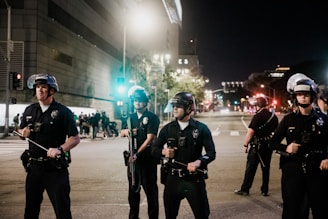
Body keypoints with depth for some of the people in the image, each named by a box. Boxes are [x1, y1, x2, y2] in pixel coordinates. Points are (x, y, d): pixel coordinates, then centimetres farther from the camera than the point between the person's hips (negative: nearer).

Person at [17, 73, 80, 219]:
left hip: (55, 167, -5)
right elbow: (20, 131, 21)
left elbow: (75, 138, -8)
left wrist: (60, 149, -26)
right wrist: (23, 132, -3)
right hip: (34, 166, 5)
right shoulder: (29, 110, 10)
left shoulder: (63, 111, -6)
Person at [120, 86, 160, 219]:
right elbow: (122, 133, 18)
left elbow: (150, 138, -17)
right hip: (132, 156, 6)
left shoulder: (152, 118, -8)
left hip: (147, 157, -6)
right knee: (133, 188, 14)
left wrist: (137, 153, -26)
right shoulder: (131, 117, 11)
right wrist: (125, 131, -7)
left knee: (150, 188, 0)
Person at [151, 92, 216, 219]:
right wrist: (163, 152, -14)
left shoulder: (201, 128, -4)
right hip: (173, 179, 2)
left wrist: (198, 162, -23)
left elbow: (211, 153, -4)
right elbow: (154, 149, 9)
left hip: (194, 180, -2)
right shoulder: (168, 128, 3)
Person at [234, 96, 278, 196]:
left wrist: (246, 145, -10)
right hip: (269, 145, 6)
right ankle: (265, 190, 18)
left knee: (250, 168, 2)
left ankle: (245, 189, 9)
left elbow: (250, 132, -18)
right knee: (266, 168, 13)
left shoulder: (257, 116, -15)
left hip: (257, 146, -6)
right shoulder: (274, 116, 5)